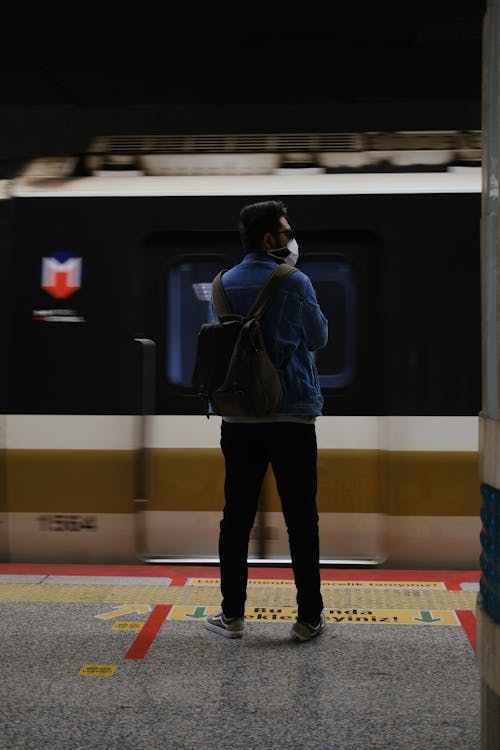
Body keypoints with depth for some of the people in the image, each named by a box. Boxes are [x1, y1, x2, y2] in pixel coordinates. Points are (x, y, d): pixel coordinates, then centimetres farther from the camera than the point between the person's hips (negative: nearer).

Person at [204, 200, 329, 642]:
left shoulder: (225, 284, 6)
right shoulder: (295, 284, -8)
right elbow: (319, 337, 7)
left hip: (239, 419, 4)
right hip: (293, 418, -4)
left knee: (237, 517, 10)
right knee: (301, 519, 5)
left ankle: (233, 614, 16)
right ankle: (309, 618, 12)